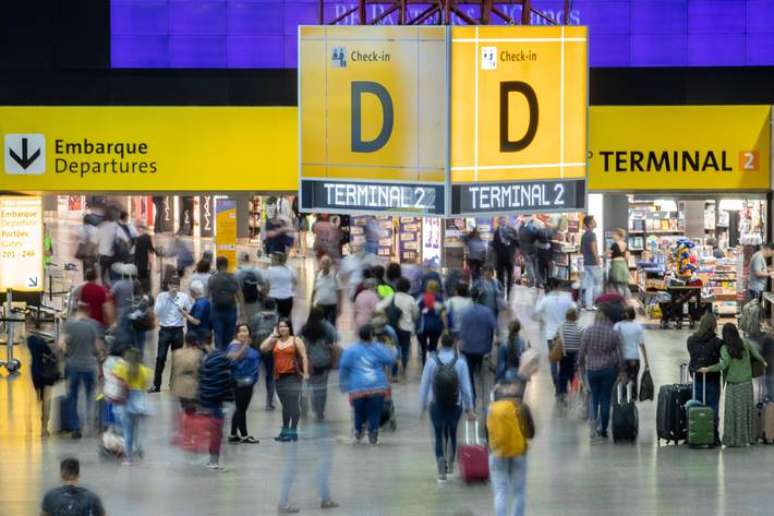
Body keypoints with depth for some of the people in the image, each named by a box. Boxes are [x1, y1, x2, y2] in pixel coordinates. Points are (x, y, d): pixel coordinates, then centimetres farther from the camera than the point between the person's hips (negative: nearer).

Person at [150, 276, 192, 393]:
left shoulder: (184, 297, 0)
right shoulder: (161, 296, -3)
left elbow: (190, 312, 10)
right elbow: (156, 312, -13)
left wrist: (185, 313, -12)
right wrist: (165, 299, -19)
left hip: (178, 330, 1)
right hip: (165, 330, -1)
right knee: (161, 357, -5)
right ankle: (156, 385, 1)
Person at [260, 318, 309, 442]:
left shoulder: (296, 341, 0)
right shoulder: (275, 341, 12)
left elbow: (304, 357, -3)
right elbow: (263, 348, -2)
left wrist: (305, 372, -11)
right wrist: (273, 335, 1)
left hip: (293, 376, -5)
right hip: (279, 377, 5)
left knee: (294, 404, -10)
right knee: (285, 405, 13)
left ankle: (293, 431, -9)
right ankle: (285, 430, 20)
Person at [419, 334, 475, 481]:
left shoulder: (432, 362, -10)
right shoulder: (460, 362, -10)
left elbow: (424, 385, -6)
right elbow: (466, 387, -7)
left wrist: (423, 406, 6)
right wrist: (469, 409, 1)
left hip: (436, 404, -1)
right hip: (455, 405, 1)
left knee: (439, 436, 6)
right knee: (452, 433, 22)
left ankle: (441, 469, -8)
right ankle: (450, 464, 32)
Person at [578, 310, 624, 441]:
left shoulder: (588, 331, -6)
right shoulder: (613, 333, -5)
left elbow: (582, 351, -2)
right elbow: (618, 354, -2)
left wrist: (580, 365, 13)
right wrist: (621, 370, 9)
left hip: (592, 369, 0)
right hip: (608, 369, 0)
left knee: (594, 396, 17)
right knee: (605, 398, 7)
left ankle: (594, 418, -7)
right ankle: (603, 430, 8)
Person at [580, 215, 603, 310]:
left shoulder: (584, 235, 14)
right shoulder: (592, 234, -13)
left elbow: (581, 250, 19)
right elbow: (593, 249, -20)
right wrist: (598, 261, -17)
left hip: (586, 263, 8)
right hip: (593, 263, -8)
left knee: (589, 285, 7)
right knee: (598, 283, 0)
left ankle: (588, 305, 4)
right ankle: (595, 303, -2)